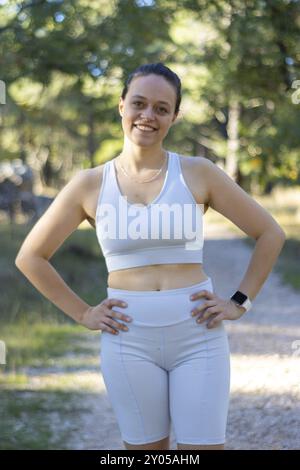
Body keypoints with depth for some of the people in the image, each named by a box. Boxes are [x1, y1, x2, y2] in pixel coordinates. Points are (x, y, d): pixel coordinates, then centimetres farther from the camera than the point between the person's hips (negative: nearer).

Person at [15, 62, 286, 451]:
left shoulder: (198, 173, -1)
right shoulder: (90, 184, 1)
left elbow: (270, 234, 7)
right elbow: (30, 257, 9)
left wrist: (239, 303, 1)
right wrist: (82, 314, 4)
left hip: (198, 336, -1)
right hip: (129, 341, 1)